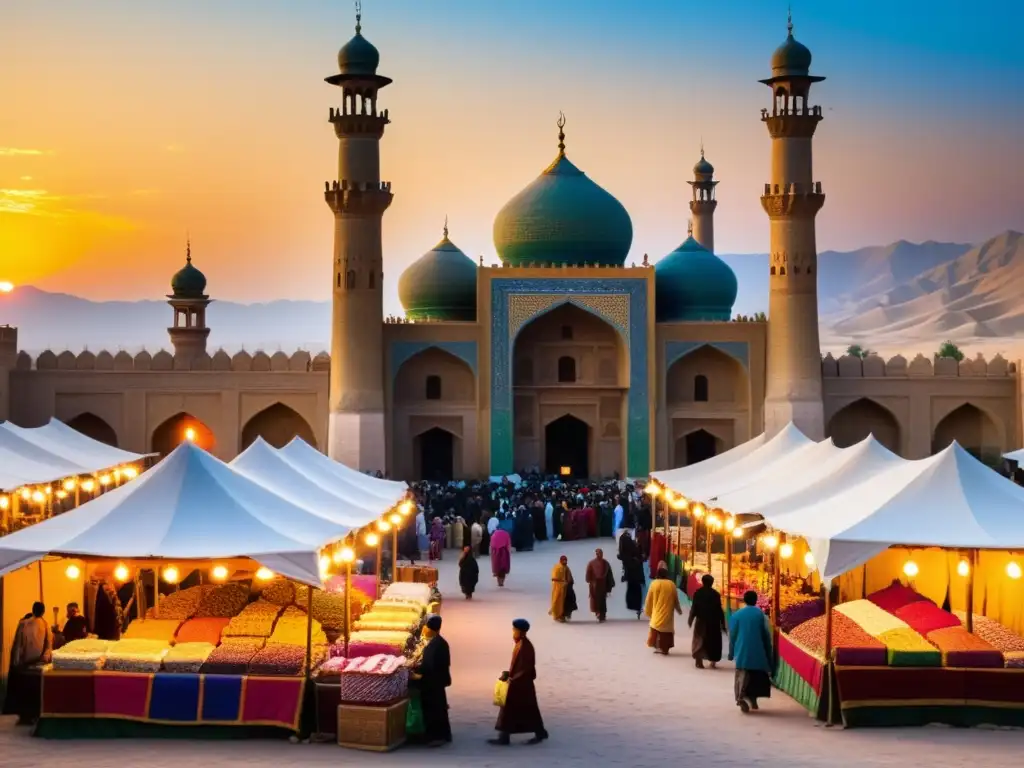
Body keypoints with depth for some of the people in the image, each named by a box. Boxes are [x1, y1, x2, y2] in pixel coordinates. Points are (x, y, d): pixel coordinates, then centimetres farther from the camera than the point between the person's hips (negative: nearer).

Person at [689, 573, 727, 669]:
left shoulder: (698, 593, -4)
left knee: (699, 640, 8)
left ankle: (699, 661, -2)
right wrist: (722, 623, 0)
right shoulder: (715, 594, -6)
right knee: (714, 641, 12)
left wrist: (690, 619, 6)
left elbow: (694, 607, -5)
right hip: (713, 621, 0)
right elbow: (719, 610, -6)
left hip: (701, 620, 0)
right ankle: (713, 662, 11)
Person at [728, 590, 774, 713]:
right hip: (758, 652, -1)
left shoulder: (737, 615, 2)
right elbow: (766, 635, 0)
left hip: (742, 652, 1)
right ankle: (751, 698, 6)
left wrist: (731, 653, 12)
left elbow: (732, 635, 3)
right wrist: (769, 654, 8)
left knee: (742, 675, 2)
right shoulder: (761, 614, -2)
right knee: (757, 676, 13)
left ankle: (742, 696, -18)